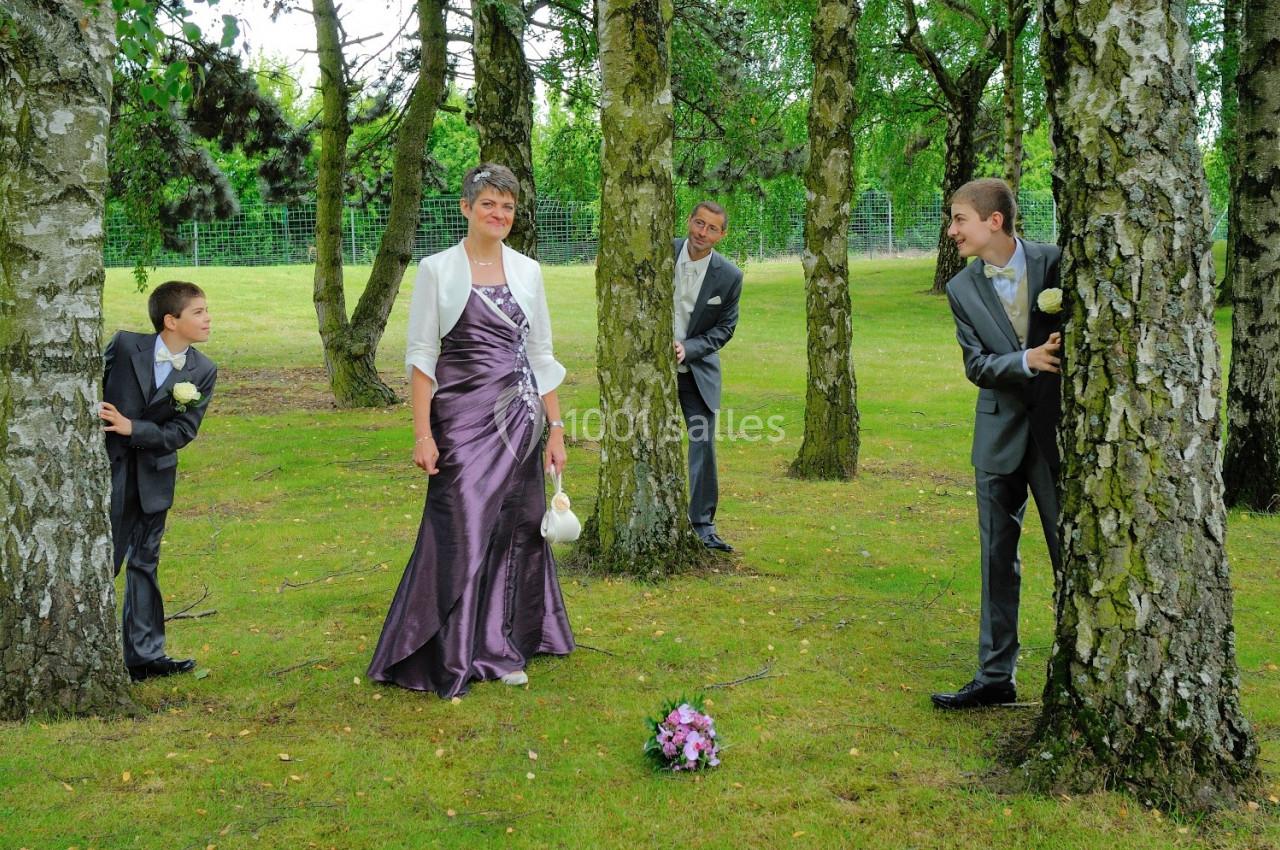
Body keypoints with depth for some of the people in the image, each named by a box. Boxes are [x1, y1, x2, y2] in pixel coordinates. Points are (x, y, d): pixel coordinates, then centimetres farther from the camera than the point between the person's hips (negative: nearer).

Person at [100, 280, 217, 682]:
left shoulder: (203, 372, -5)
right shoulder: (124, 345, -12)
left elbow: (182, 432, -9)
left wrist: (132, 428, -20)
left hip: (154, 478, 4)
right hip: (109, 470, -3)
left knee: (144, 564, 14)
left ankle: (145, 654, 22)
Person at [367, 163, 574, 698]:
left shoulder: (527, 271, 8)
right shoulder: (437, 270, -2)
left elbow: (541, 354, 11)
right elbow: (421, 354, -4)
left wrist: (555, 427, 7)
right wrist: (422, 433, -11)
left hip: (518, 418, 4)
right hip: (462, 418, -4)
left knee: (518, 529, 7)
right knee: (462, 530, -4)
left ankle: (501, 647, 21)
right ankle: (450, 657, 9)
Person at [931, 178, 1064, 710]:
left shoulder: (1055, 264, -5)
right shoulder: (962, 290, 1)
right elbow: (977, 365, -5)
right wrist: (1027, 360, -23)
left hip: (1058, 427, -2)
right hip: (1000, 433, 3)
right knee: (997, 556, 8)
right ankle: (995, 675, 18)